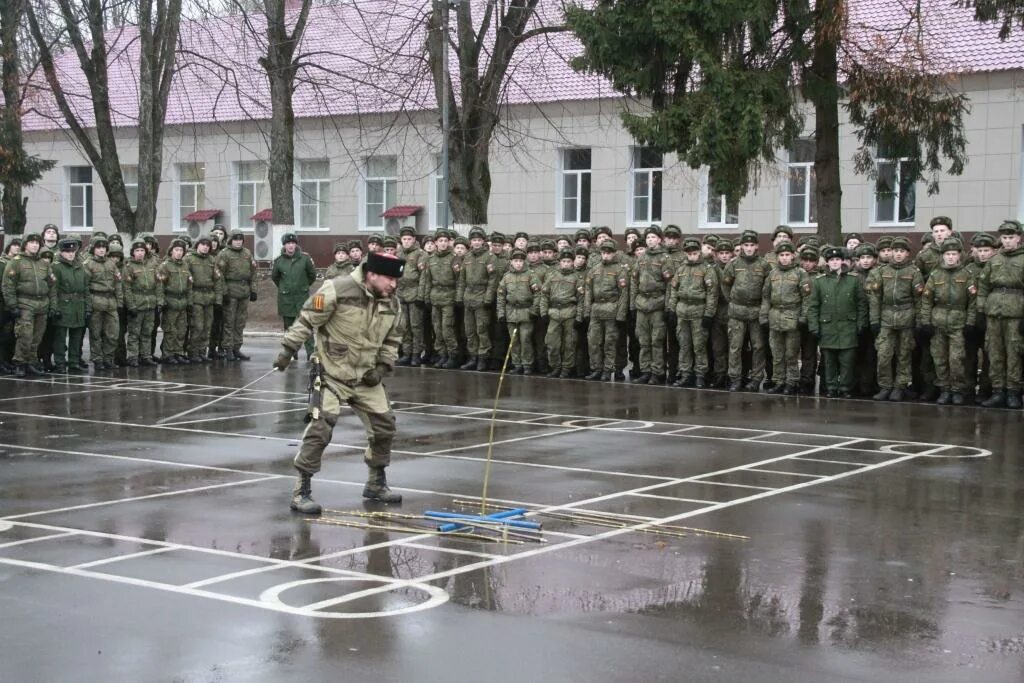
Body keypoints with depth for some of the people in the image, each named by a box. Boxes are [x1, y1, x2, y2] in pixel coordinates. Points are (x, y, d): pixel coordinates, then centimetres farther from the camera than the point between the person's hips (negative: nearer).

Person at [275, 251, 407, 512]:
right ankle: (301, 491, -7)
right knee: (321, 427, -16)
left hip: (366, 376, 7)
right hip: (332, 373, -6)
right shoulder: (338, 291, -20)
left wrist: (382, 367, -1)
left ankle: (376, 483, 29)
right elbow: (307, 320, -13)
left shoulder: (392, 303, 0)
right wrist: (288, 349, -14)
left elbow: (391, 340, 12)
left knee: (384, 425, 8)